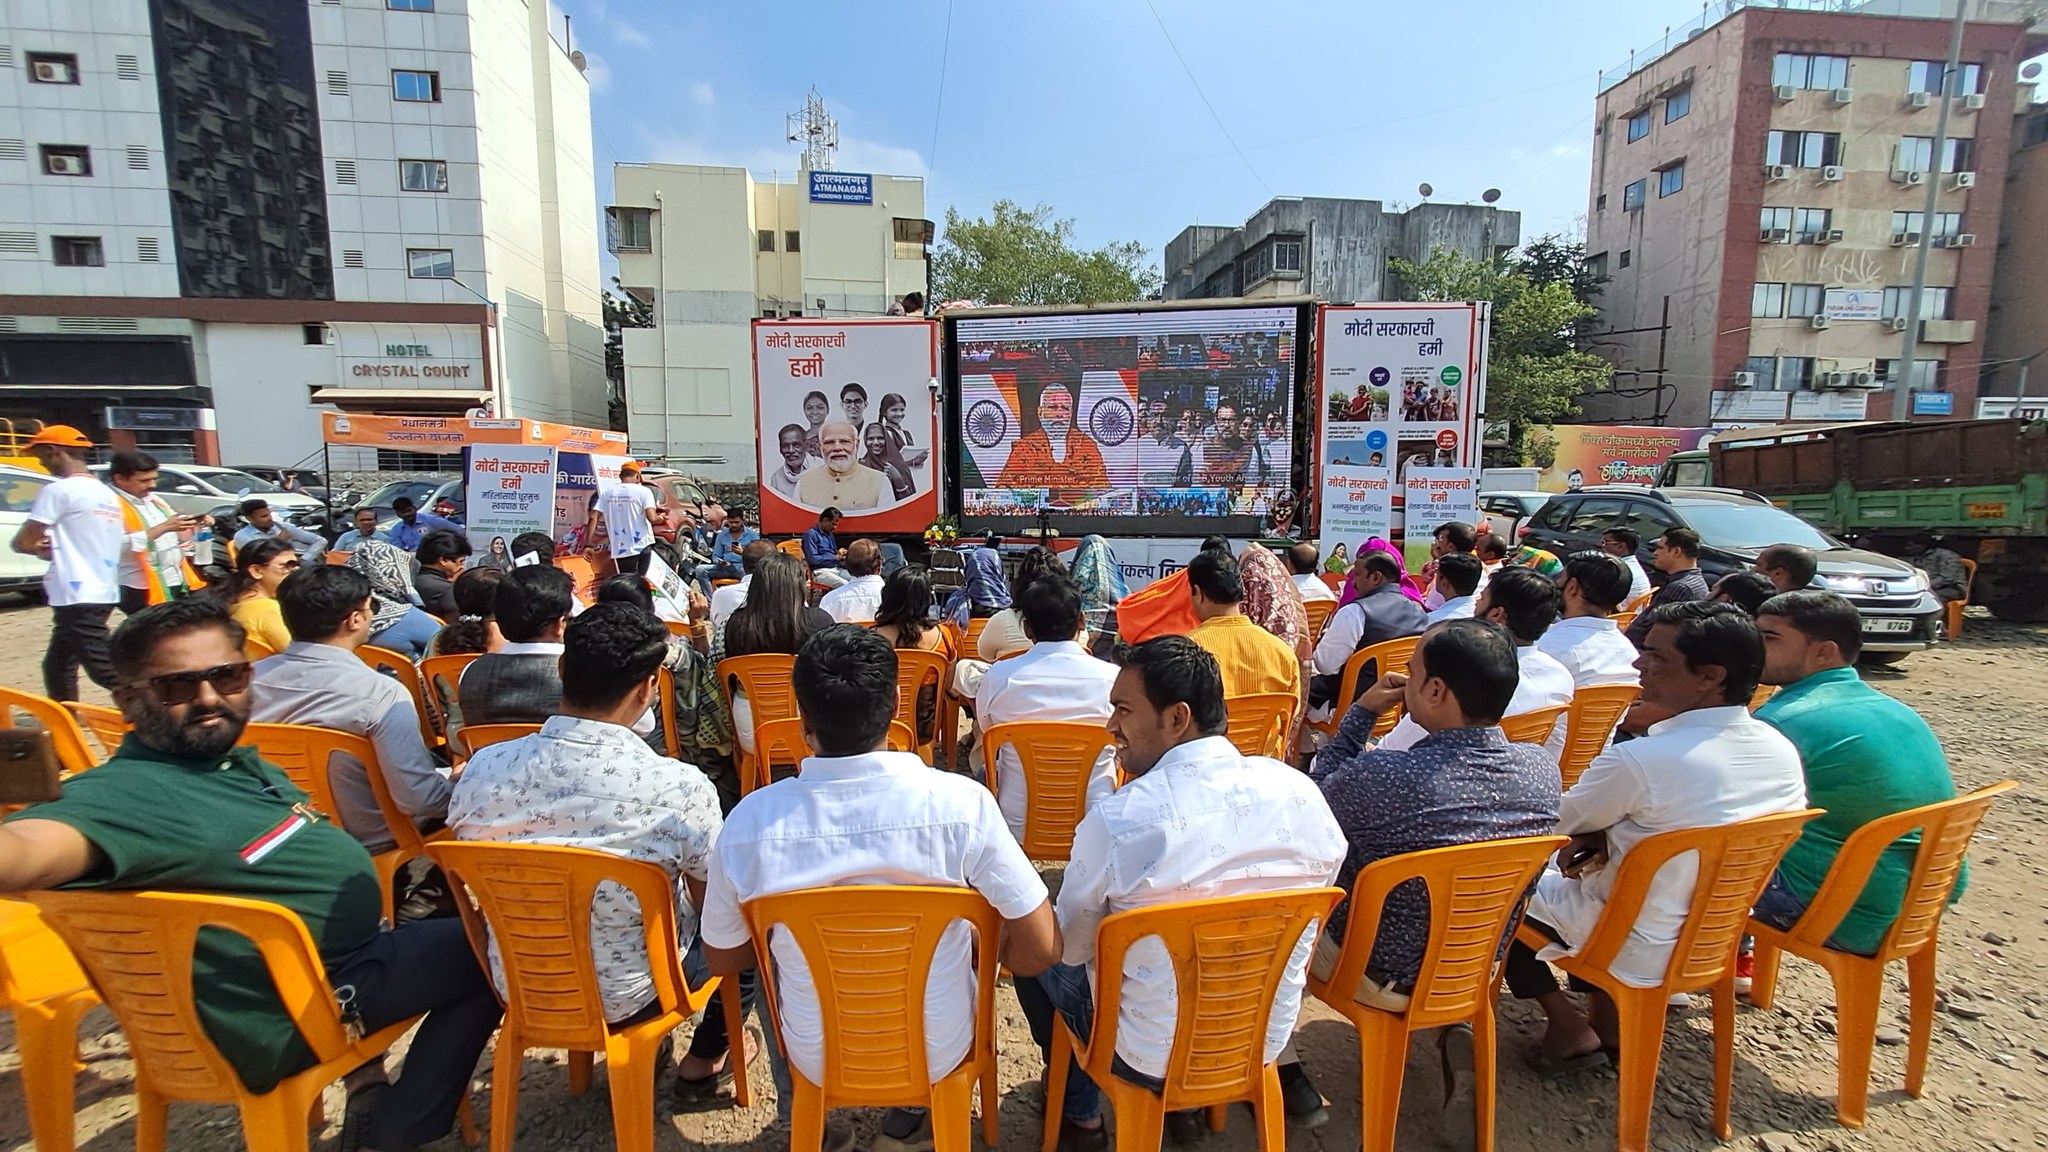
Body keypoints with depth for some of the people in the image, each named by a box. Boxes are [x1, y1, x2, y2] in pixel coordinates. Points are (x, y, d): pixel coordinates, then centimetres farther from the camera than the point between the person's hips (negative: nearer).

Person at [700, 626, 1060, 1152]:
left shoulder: (748, 822, -21)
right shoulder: (961, 803, -26)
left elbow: (723, 960, -4)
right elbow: (1041, 949, -18)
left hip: (817, 1060, 1)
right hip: (938, 1054, 0)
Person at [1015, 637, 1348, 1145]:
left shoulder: (1114, 820, -28)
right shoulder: (1302, 794, -14)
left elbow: (1067, 948, -11)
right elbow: (1303, 931, 3)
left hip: (1151, 1059, -4)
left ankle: (1080, 1112, 29)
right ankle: (1284, 1074, 33)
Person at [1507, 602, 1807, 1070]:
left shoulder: (1639, 760, -32)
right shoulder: (1782, 751, -8)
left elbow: (1559, 823, -13)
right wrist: (1606, 836, -4)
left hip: (1639, 952, -7)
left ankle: (1569, 1028, 13)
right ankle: (1609, 1017, 26)